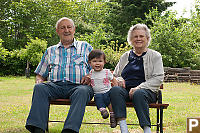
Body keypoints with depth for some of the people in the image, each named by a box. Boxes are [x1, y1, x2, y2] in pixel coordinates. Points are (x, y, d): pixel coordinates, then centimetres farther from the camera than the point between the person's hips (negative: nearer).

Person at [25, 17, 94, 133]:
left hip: (78, 86, -2)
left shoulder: (85, 47, 21)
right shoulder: (50, 51, 26)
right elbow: (40, 74, 26)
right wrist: (39, 82, 3)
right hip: (56, 85, 2)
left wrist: (90, 77, -6)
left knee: (82, 91, -37)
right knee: (39, 88, -30)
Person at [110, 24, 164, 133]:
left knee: (139, 94, -38)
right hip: (125, 90, 3)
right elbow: (115, 75, 27)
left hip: (146, 90, -3)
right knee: (115, 90, -32)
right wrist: (118, 79, 0)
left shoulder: (155, 56, 14)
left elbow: (158, 78, 1)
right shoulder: (125, 56, 24)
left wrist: (138, 88, -13)